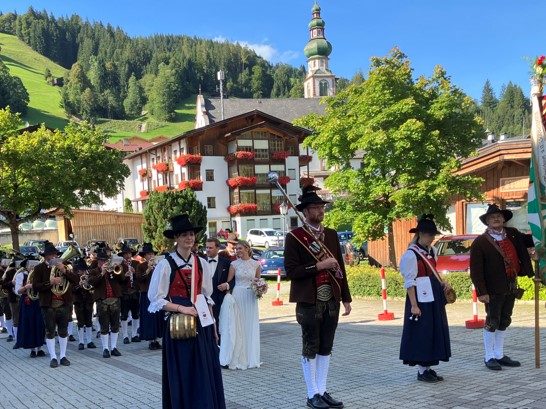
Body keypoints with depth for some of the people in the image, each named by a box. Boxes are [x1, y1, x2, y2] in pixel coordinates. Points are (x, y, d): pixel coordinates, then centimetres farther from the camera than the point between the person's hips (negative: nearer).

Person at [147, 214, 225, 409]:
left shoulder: (201, 263, 6)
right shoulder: (166, 264, -9)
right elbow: (156, 299, -9)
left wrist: (213, 326, 10)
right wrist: (182, 308, -18)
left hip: (201, 324, 5)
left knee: (206, 373, 7)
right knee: (182, 374, 3)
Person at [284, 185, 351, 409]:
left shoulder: (332, 235, 10)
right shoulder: (294, 237, -7)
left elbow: (340, 268, 12)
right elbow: (291, 271, -13)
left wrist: (346, 298, 8)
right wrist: (319, 266, -17)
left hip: (331, 300, 5)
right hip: (309, 302, -5)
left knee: (326, 347, 11)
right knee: (310, 348, 4)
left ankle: (322, 391, 20)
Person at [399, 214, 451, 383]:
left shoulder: (432, 251, 10)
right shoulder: (411, 254, -13)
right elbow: (409, 282, -15)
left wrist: (442, 283, 3)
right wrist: (414, 305, -18)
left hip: (434, 299, 9)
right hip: (421, 299, -8)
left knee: (435, 332, 12)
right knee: (422, 334, -2)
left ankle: (429, 367, 22)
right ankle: (422, 370, 9)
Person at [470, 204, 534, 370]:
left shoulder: (512, 234, 6)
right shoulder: (480, 242, -10)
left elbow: (528, 241, 20)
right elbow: (476, 269, -12)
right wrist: (481, 292, -16)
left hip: (511, 287, 6)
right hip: (494, 289, -6)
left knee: (504, 322, 14)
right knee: (492, 322, 1)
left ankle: (499, 355, 26)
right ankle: (489, 357, 13)